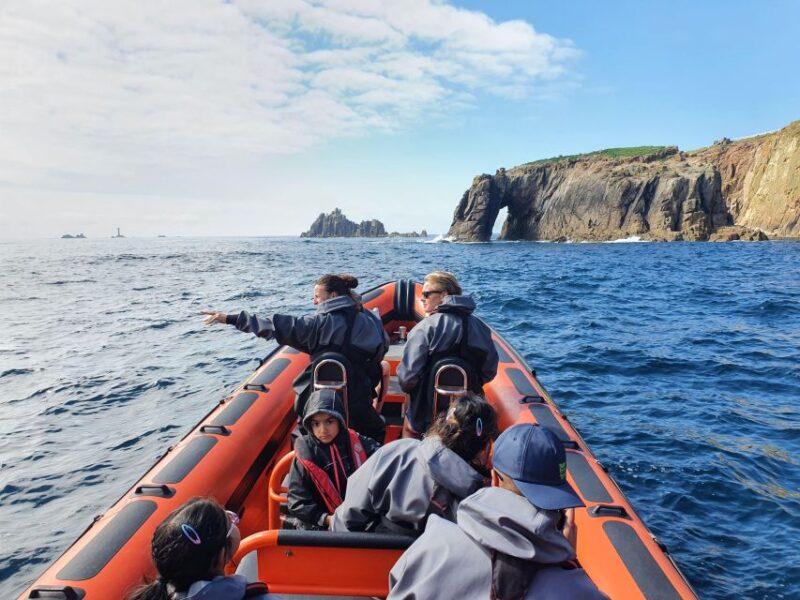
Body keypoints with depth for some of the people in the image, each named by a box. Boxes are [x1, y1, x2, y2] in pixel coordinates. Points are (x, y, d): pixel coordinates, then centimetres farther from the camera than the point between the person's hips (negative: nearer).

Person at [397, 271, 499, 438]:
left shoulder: (426, 327, -18)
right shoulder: (480, 326, -3)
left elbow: (407, 376, -21)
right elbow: (489, 372, 4)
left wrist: (406, 386, 1)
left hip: (426, 418, -4)